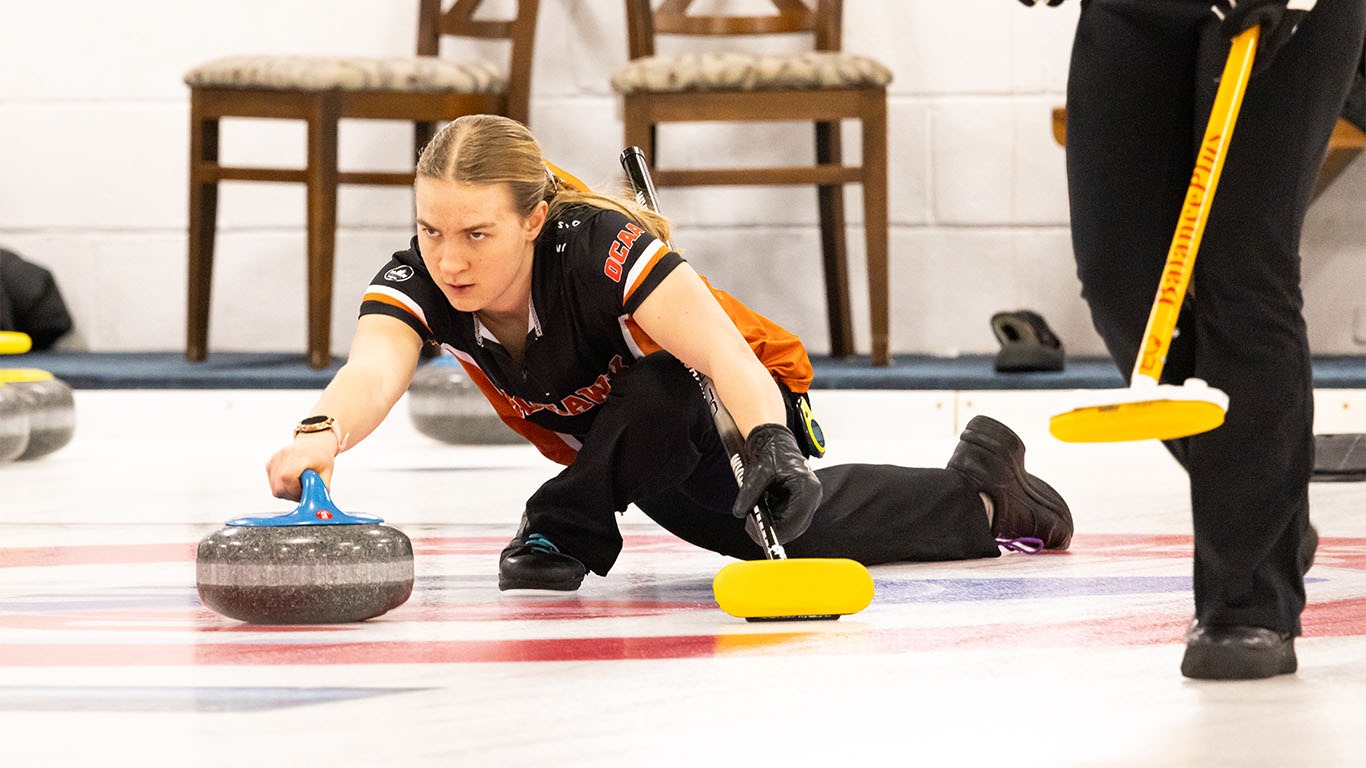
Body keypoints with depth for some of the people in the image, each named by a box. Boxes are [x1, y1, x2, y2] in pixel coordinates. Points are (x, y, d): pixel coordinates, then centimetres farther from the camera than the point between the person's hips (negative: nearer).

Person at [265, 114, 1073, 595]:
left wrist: (771, 444, -71)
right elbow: (373, 371, -49)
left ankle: (567, 528, -15)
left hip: (748, 404, -6)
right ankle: (977, 493, 34)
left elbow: (728, 356, -51)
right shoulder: (416, 284, -28)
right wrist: (324, 434, -72)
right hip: (645, 456, 6)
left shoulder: (602, 250, -41)